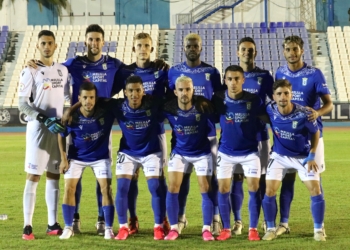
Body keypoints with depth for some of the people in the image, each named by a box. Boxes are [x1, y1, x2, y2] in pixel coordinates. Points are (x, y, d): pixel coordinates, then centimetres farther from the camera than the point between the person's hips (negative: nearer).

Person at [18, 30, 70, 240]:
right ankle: (28, 226, -5)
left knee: (54, 176, 9)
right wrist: (45, 120, -20)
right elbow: (23, 104, -11)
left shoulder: (63, 70, 11)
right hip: (37, 128, -5)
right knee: (34, 177, -6)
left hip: (58, 129, 5)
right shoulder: (31, 71, -7)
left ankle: (53, 224, 14)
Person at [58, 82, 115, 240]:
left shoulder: (106, 111, -25)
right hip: (77, 157, 1)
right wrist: (63, 159, -5)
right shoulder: (72, 117, -22)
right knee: (69, 188, -5)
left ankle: (109, 229, -1)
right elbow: (61, 136, -4)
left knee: (106, 189, -10)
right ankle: (68, 227, 7)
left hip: (100, 156, -1)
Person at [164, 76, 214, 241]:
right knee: (172, 188, -6)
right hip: (179, 152, 1)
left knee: (206, 190, -2)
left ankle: (206, 229, 8)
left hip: (202, 152, -1)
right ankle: (174, 228, 4)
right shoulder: (169, 108, -18)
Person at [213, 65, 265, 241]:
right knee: (223, 190, 0)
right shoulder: (218, 99, -10)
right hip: (226, 152, 1)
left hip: (250, 151, -1)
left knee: (254, 188, -5)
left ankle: (253, 229, 4)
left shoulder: (254, 100, -13)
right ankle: (226, 229, 12)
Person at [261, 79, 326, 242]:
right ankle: (271, 229, 10)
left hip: (303, 156, -2)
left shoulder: (303, 114, -27)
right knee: (269, 192, -5)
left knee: (315, 190, -10)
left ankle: (318, 230, 4)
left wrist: (312, 156, -12)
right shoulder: (270, 110, -20)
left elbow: (315, 133, -9)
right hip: (279, 156, 2)